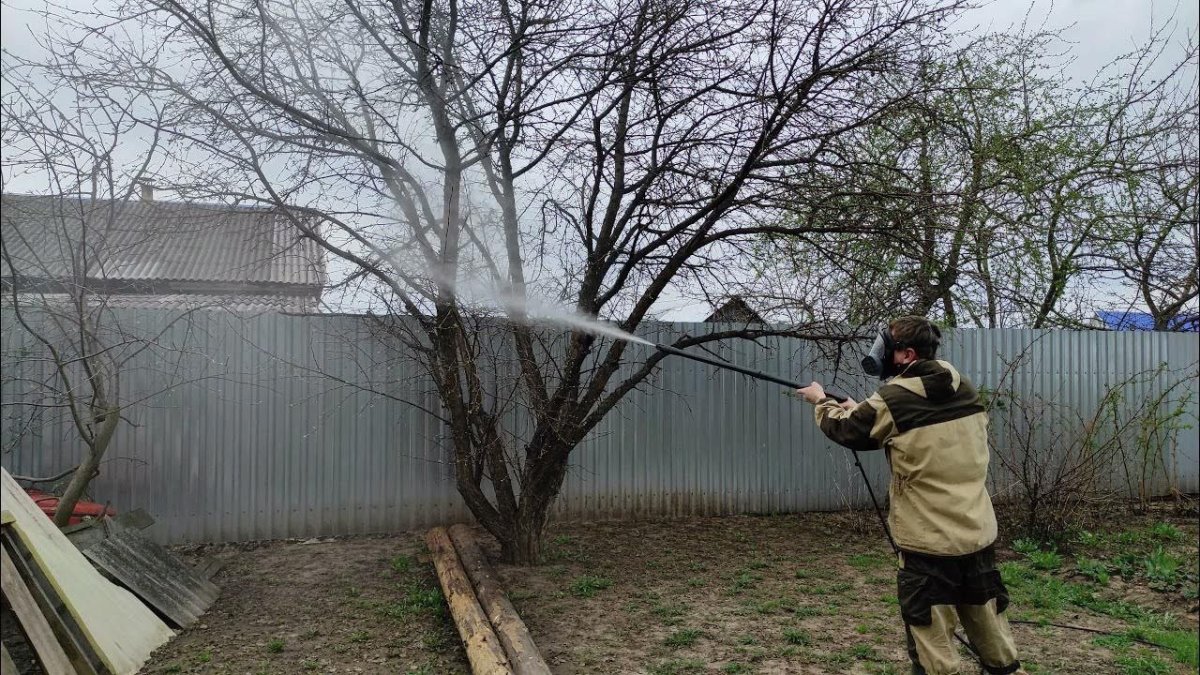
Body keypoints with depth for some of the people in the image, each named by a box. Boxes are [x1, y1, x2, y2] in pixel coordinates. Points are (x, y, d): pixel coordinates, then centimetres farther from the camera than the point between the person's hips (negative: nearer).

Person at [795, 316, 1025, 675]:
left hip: (929, 542, -6)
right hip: (978, 534, 7)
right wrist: (861, 409, 24)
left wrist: (821, 401, 23)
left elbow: (846, 429, 3)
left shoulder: (895, 399, -14)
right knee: (990, 628, 21)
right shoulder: (963, 388, 5)